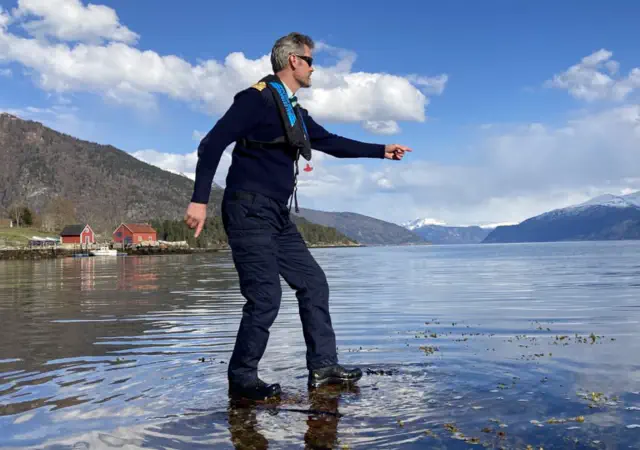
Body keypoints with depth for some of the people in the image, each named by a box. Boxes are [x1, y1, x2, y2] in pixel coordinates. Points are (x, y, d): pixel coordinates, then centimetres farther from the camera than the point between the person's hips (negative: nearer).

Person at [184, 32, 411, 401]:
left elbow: (332, 143, 28)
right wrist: (200, 199, -22)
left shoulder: (295, 113, 17)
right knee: (266, 296, -11)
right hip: (250, 212, -9)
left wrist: (382, 150, 30)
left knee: (313, 282, 9)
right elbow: (212, 144, -14)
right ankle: (242, 379, 6)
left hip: (278, 217, 9)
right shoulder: (257, 99, -8)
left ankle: (323, 365, 19)